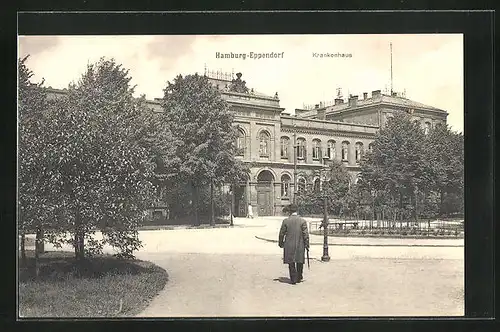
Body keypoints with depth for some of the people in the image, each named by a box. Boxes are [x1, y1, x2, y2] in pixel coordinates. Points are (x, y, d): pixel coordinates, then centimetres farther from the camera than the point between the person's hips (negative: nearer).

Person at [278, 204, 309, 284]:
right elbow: (306, 234, -7)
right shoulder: (302, 221, -6)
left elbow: (281, 234, -1)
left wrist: (280, 243, 12)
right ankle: (299, 277, 26)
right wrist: (306, 245, 1)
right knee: (299, 262, 17)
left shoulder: (285, 221, -6)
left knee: (291, 263, 8)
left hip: (289, 245, -1)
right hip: (300, 245, 1)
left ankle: (293, 279, 7)